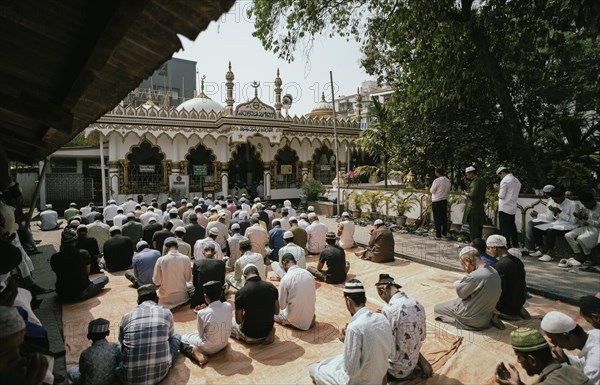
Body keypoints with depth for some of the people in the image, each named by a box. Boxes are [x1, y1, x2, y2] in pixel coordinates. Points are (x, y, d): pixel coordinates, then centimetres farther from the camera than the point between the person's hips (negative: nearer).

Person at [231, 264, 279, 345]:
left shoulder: (241, 292, -22)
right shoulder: (271, 287, -11)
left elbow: (239, 321, -12)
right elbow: (276, 312, 1)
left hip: (250, 335, -3)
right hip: (268, 330, 4)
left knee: (230, 322, 26)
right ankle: (265, 335, 10)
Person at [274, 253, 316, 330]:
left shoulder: (285, 278, -19)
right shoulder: (309, 274, -3)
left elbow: (282, 305, -11)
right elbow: (313, 297, 6)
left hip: (295, 318, -5)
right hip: (310, 315, 5)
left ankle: (291, 322, 3)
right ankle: (309, 319, 12)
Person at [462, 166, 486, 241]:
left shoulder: (475, 181, -17)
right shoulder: (481, 180, 14)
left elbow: (473, 194, -25)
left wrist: (467, 194, -5)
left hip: (473, 208, -10)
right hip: (480, 207, 10)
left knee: (473, 227, -5)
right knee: (478, 226, 16)